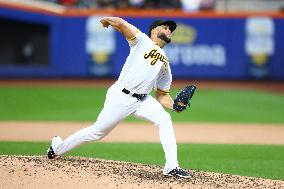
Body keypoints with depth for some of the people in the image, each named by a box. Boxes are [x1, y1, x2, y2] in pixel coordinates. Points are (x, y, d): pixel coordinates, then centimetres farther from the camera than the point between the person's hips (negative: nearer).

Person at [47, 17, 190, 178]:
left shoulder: (165, 64, 19)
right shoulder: (142, 41, 2)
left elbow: (162, 96, 16)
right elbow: (120, 23, -14)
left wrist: (175, 106, -3)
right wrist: (107, 20, 5)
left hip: (143, 100, 6)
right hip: (121, 97, -6)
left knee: (164, 120, -17)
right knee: (98, 131, 1)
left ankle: (172, 167, -18)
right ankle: (58, 148, 23)